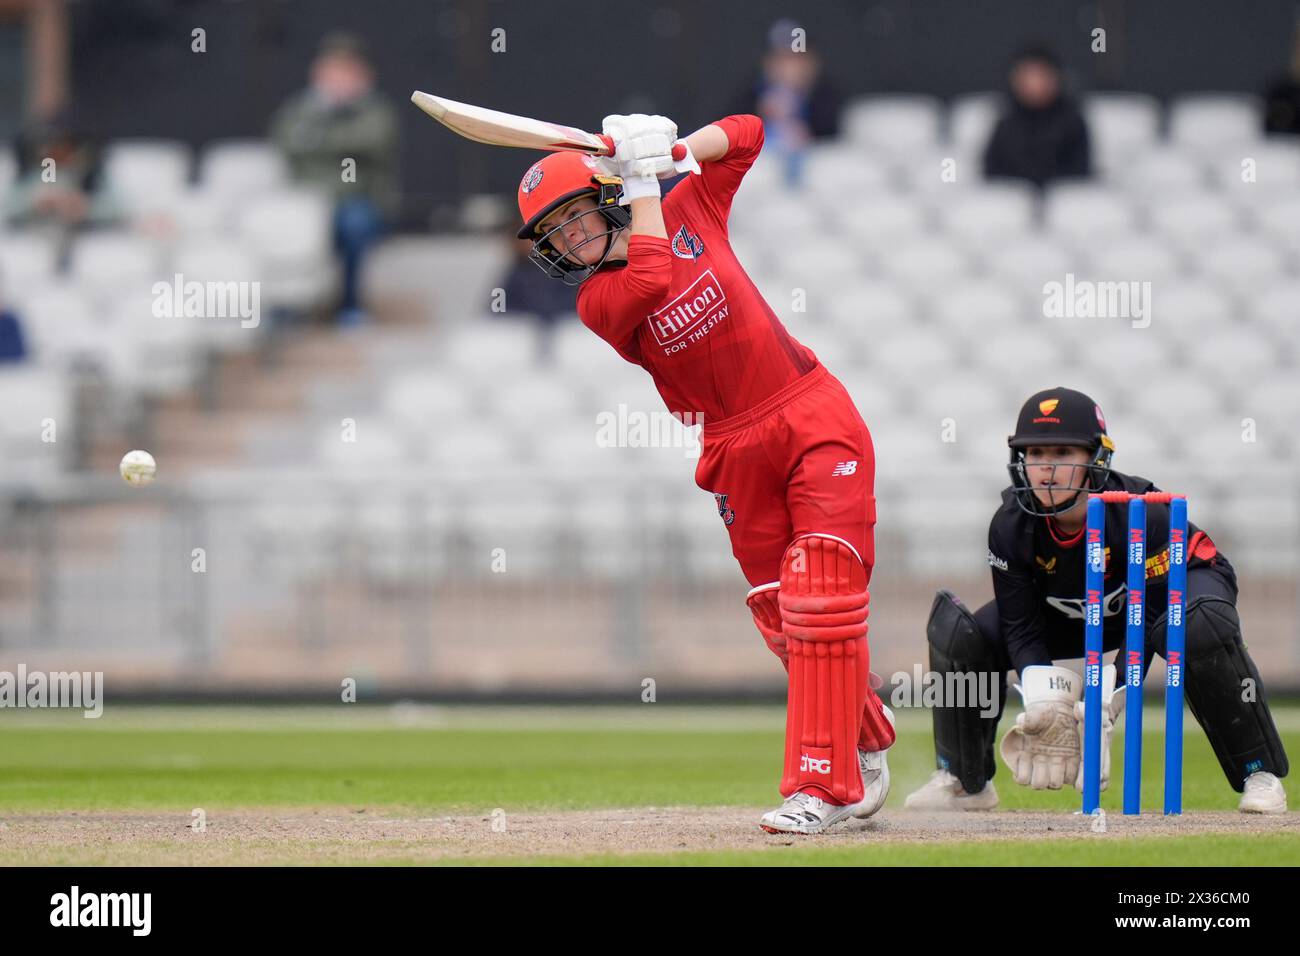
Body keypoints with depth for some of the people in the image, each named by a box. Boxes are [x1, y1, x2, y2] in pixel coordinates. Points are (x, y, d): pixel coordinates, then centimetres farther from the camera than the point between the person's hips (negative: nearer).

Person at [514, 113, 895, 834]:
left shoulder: (688, 212, 4)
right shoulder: (598, 300, -4)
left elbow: (744, 135, 14)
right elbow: (650, 284, -25)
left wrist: (673, 149, -4)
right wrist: (643, 177, -17)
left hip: (817, 419, -1)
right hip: (736, 455, 1)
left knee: (820, 602, -13)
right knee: (782, 622, 5)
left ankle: (820, 786, -16)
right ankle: (867, 744, 30)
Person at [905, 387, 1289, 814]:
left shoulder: (1142, 513, -36)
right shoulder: (1011, 526, -24)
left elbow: (1147, 625, -31)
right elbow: (1021, 627, -18)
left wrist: (1103, 706, -39)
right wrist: (1043, 704, -35)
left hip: (1174, 582, -4)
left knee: (1202, 629, -40)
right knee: (961, 634, -13)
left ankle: (1259, 774, -26)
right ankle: (964, 780, 6)